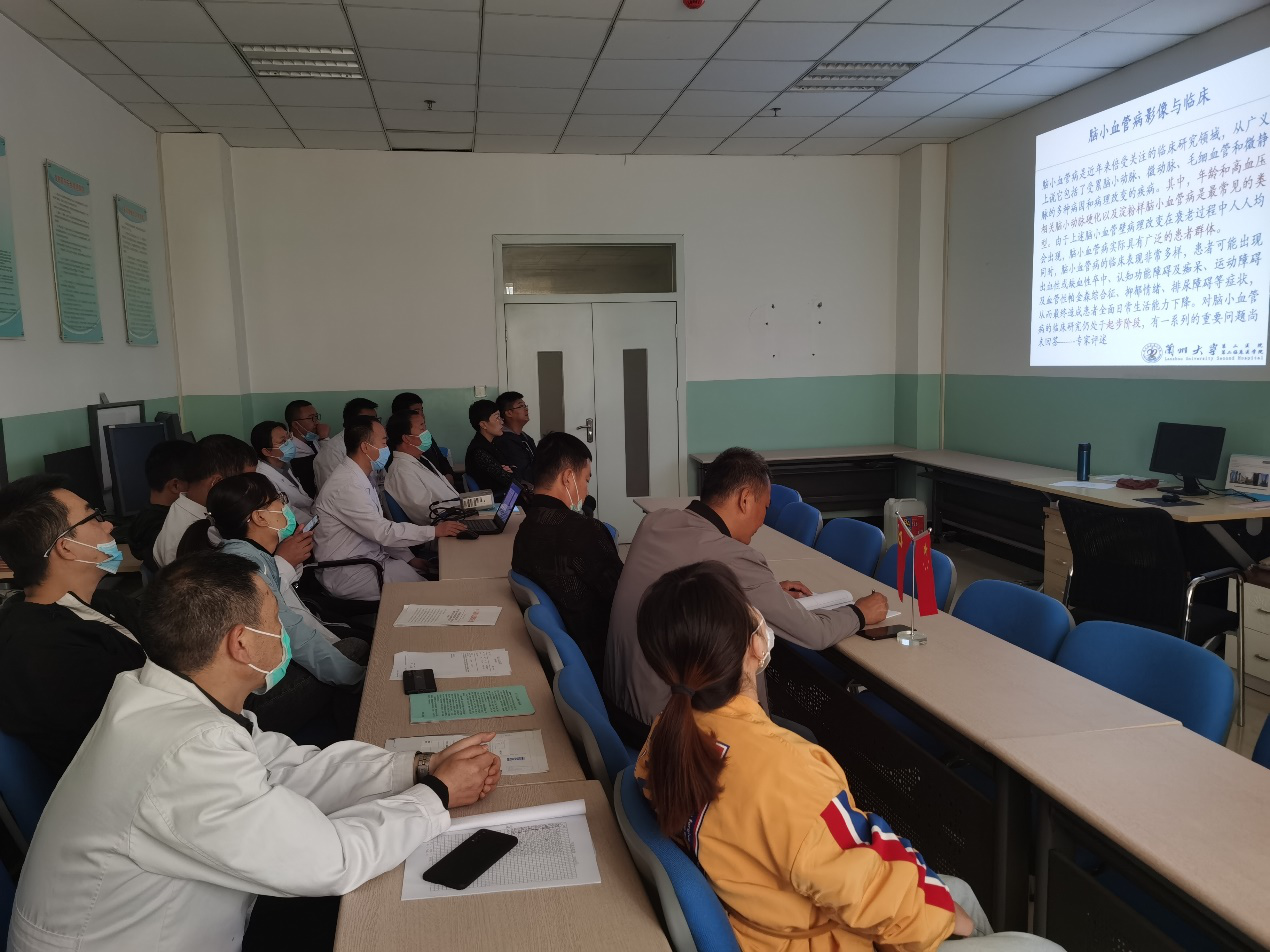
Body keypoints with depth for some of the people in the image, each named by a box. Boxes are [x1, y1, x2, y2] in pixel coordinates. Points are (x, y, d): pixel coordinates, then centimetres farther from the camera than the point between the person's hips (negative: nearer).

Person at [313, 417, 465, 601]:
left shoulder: (360, 479, 9)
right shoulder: (346, 485, -22)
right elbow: (383, 531, -24)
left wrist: (409, 557, 5)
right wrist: (434, 531, -18)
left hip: (370, 557, 9)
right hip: (347, 574, -9)